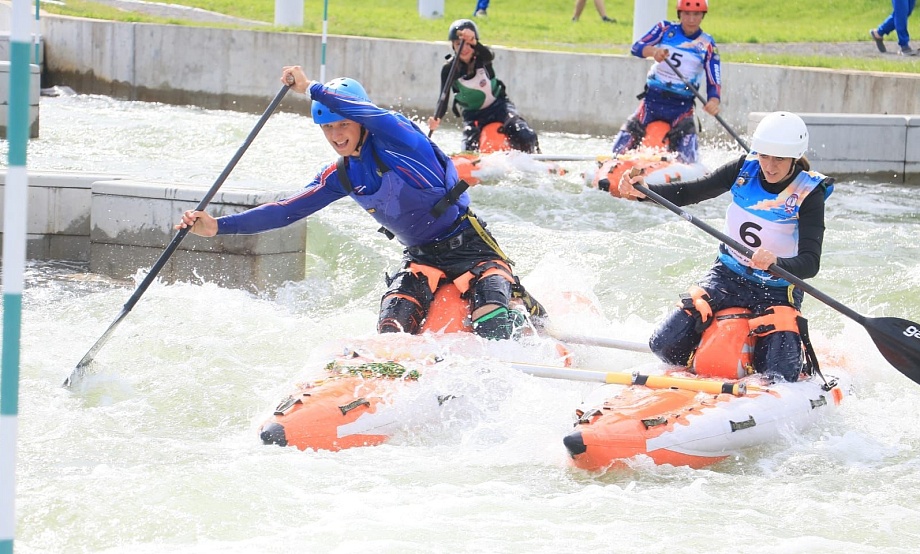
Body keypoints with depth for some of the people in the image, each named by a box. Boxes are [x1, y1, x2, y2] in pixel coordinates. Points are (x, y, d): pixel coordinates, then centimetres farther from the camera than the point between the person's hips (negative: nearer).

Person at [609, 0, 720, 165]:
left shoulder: (707, 45, 0)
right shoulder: (665, 29, 3)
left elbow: (714, 82, -6)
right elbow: (636, 47, -9)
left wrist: (713, 101, -30)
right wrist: (653, 51, -33)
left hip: (682, 106, -1)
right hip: (653, 98, 1)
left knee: (686, 158, -18)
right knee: (621, 149, -5)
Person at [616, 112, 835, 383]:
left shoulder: (809, 196, -18)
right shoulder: (745, 170, -6)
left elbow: (810, 263, -27)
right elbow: (689, 192, -3)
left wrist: (776, 263, -49)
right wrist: (643, 190, -22)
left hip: (777, 292, -3)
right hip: (727, 278, 3)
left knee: (778, 378, -20)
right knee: (664, 345, -14)